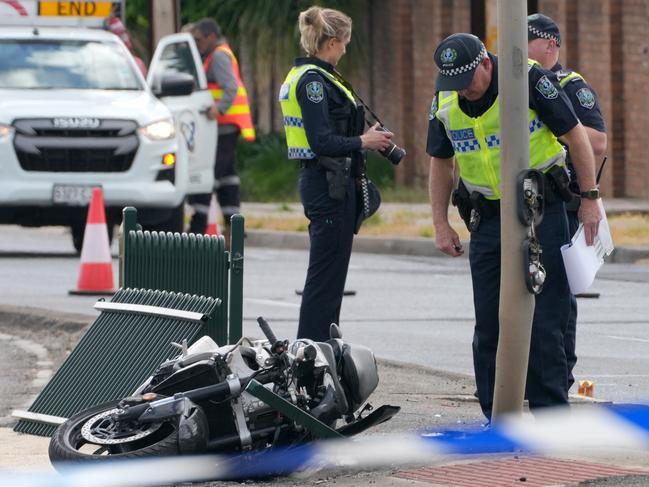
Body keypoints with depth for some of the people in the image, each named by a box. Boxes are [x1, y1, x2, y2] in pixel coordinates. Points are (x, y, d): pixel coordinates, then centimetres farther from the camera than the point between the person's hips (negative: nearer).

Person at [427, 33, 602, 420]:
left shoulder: (529, 80, -15)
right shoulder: (445, 102, -1)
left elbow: (576, 135, -7)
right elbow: (441, 163, 14)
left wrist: (590, 200, -6)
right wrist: (441, 224, 9)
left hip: (542, 210, -4)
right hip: (487, 217, 5)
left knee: (545, 317, -6)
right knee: (489, 322, 3)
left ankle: (551, 413, -3)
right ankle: (497, 418, 10)